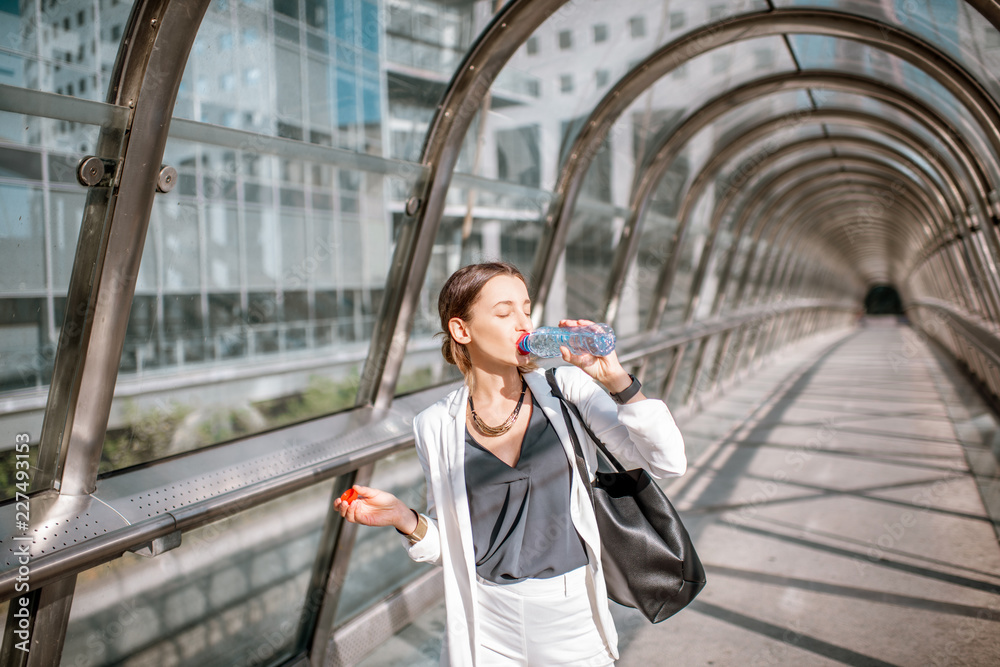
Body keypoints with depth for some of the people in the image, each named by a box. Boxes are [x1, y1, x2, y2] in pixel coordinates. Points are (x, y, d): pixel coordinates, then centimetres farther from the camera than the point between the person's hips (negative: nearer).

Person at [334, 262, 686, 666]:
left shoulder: (567, 389, -8)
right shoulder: (436, 426, -6)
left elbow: (668, 462, -12)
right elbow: (449, 545, 3)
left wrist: (616, 379, -21)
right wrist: (406, 520, -16)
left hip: (573, 618, 0)